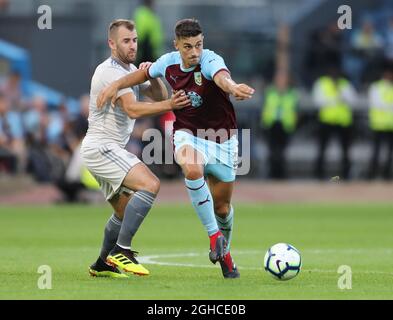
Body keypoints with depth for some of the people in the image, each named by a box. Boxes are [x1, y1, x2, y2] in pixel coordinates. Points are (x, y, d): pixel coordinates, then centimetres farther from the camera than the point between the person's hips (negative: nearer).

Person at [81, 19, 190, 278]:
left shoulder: (131, 70, 16)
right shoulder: (110, 72, -15)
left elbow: (159, 97, 12)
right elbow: (133, 109, -27)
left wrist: (153, 77, -8)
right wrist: (169, 105, -39)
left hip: (111, 150, 10)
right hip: (101, 147, -10)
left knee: (125, 212, 18)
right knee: (150, 184, -24)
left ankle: (103, 264, 28)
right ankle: (121, 251, -24)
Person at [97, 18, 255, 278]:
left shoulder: (211, 61, -23)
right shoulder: (169, 62, -8)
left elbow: (221, 77, -48)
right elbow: (146, 73, 17)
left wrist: (232, 87, -71)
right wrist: (117, 85, 5)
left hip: (221, 139, -1)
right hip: (188, 134, 1)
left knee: (222, 207, 9)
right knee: (193, 170, -35)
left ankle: (224, 251, 41)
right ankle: (214, 236, -23)